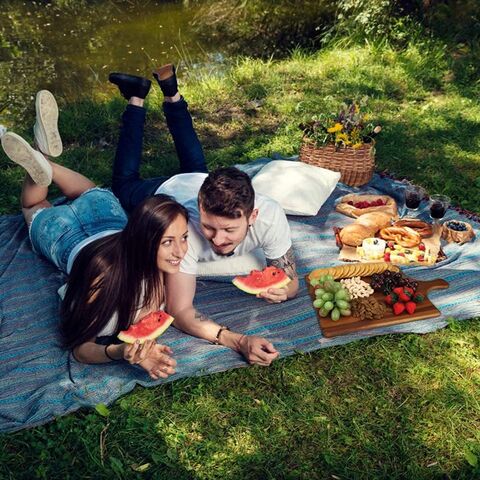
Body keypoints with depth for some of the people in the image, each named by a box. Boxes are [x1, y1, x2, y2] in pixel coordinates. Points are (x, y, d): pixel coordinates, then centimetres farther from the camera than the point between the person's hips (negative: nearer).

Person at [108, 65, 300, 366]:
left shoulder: (270, 216, -44)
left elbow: (291, 280, -30)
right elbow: (180, 311, -49)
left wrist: (281, 291, -54)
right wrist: (239, 341, -64)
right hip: (166, 192, -2)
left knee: (196, 167, 38)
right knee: (124, 185, 31)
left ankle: (172, 94, 46)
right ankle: (137, 98, 39)